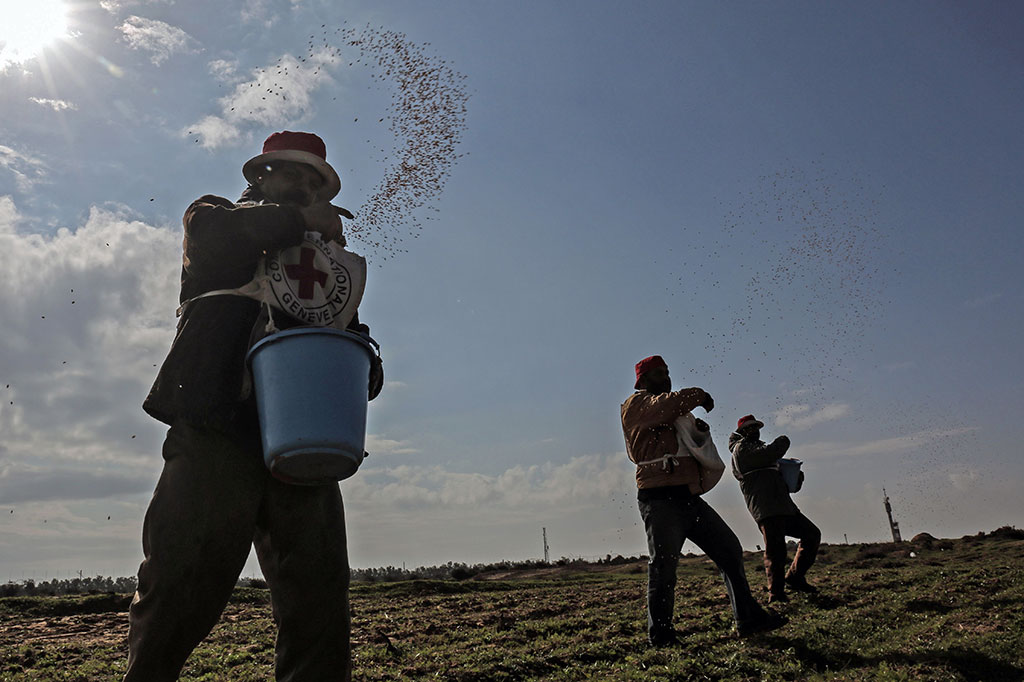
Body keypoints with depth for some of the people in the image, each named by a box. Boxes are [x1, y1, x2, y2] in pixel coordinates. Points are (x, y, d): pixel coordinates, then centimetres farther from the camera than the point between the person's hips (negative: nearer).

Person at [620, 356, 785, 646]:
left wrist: (697, 430, 11)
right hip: (661, 499, -9)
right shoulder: (636, 404, -2)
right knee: (663, 565, -6)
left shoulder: (672, 415, 27)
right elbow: (668, 404, -22)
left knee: (729, 549, 8)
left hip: (690, 498, 9)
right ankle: (660, 635, 6)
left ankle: (748, 618, 15)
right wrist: (699, 395, -5)